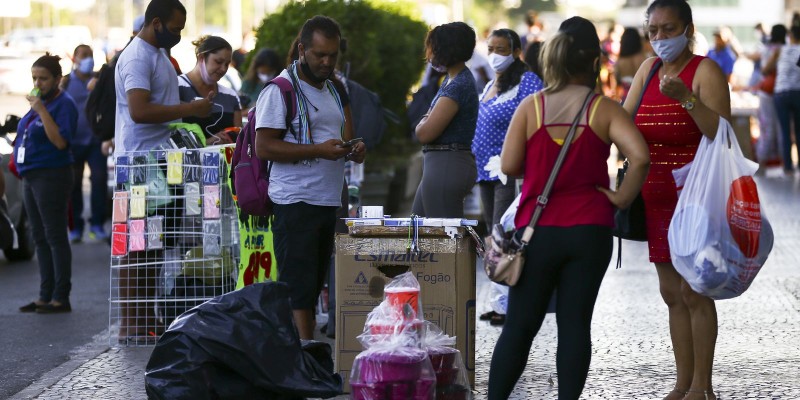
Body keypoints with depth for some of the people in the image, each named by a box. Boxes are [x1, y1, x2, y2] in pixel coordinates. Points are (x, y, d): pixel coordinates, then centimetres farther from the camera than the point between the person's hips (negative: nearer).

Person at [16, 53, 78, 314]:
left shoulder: (64, 104, -11)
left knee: (55, 238, -6)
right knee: (40, 239, 11)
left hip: (51, 176, -9)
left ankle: (61, 298, -4)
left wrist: (41, 110, -24)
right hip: (31, 177, 9)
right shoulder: (38, 102, 15)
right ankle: (45, 296, 16)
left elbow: (60, 141, -23)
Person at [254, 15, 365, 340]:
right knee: (298, 288, -10)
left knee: (313, 286, 9)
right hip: (295, 203, -8)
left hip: (329, 203, 8)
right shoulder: (281, 91, -7)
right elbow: (264, 146, -14)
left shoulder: (332, 90, 19)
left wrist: (353, 151, 6)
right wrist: (318, 150, -22)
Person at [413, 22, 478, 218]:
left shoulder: (457, 86, -18)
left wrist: (422, 123, 1)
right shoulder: (452, 79, 15)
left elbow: (425, 133, -20)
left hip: (446, 167, -11)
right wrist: (427, 123, 0)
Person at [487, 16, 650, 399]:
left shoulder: (531, 106, -1)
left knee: (520, 325, 7)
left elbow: (509, 165, -4)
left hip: (538, 230, 1)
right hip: (589, 233, -1)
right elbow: (640, 156, -18)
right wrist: (623, 197, -5)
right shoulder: (604, 109, -4)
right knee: (575, 324, 4)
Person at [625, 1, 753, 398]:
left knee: (694, 291, -8)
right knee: (672, 293, 8)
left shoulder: (705, 71, -10)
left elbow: (722, 133, -22)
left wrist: (687, 97, -34)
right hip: (657, 198, 7)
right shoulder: (648, 69, 10)